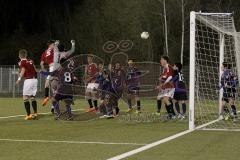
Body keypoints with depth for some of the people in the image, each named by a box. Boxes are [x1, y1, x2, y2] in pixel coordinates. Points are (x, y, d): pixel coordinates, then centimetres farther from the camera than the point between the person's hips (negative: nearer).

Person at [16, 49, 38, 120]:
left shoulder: (22, 62, -2)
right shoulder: (31, 61, 16)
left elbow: (23, 70, -18)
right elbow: (35, 70, 16)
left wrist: (19, 78, -26)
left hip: (28, 79, -6)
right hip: (35, 79, 6)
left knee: (25, 98, -1)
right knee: (32, 97, 16)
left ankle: (29, 115, -6)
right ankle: (35, 113, 12)